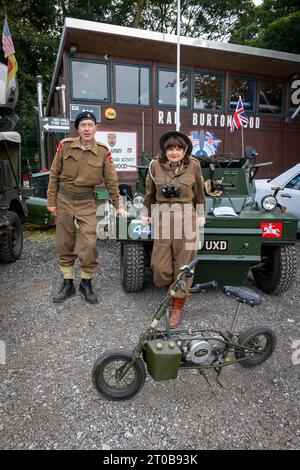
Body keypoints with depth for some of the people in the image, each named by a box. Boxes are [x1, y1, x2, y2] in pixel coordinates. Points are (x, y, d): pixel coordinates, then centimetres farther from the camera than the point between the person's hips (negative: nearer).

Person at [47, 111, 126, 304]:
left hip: (87, 201, -1)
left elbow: (111, 180, 1)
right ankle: (68, 283, 22)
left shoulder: (103, 151, -5)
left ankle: (86, 283, 14)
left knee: (89, 243, -7)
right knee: (65, 243, 8)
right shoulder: (65, 145, -4)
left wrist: (118, 205, 1)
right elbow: (54, 174, 2)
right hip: (64, 198, 1)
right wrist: (51, 201, 1)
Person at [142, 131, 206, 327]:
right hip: (162, 217, 1)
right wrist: (146, 214, 16)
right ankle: (170, 291, 33)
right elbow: (149, 192, 12)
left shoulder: (193, 165, -1)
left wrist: (201, 215, 12)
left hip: (186, 217, -1)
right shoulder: (156, 165, 0)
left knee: (183, 264, 3)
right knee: (160, 265, 0)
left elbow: (199, 192, 11)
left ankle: (178, 307, 19)